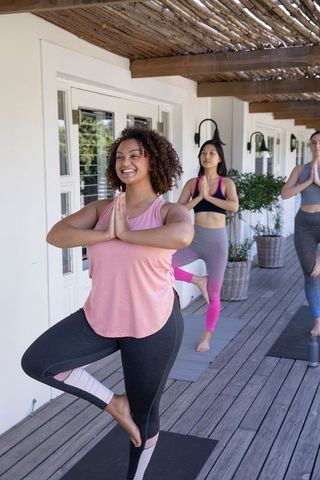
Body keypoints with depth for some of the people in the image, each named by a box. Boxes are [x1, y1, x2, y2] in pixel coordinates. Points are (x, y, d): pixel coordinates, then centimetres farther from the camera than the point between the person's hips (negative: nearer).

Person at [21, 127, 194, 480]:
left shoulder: (168, 211, -9)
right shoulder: (101, 209, 2)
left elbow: (182, 236, -34)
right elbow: (56, 235, -11)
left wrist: (126, 234, -24)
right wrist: (106, 234, -22)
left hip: (153, 325, -4)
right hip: (99, 318, 4)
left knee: (144, 412, 12)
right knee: (36, 362, -9)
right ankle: (115, 403, 8)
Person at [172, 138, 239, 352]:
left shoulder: (226, 182, 0)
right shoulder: (192, 183, 3)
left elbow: (234, 206, -18)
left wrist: (209, 196, -15)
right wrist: (199, 197, -14)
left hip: (217, 240, -2)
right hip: (195, 239, 2)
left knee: (214, 294, 6)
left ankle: (207, 337, 24)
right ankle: (198, 280, 2)